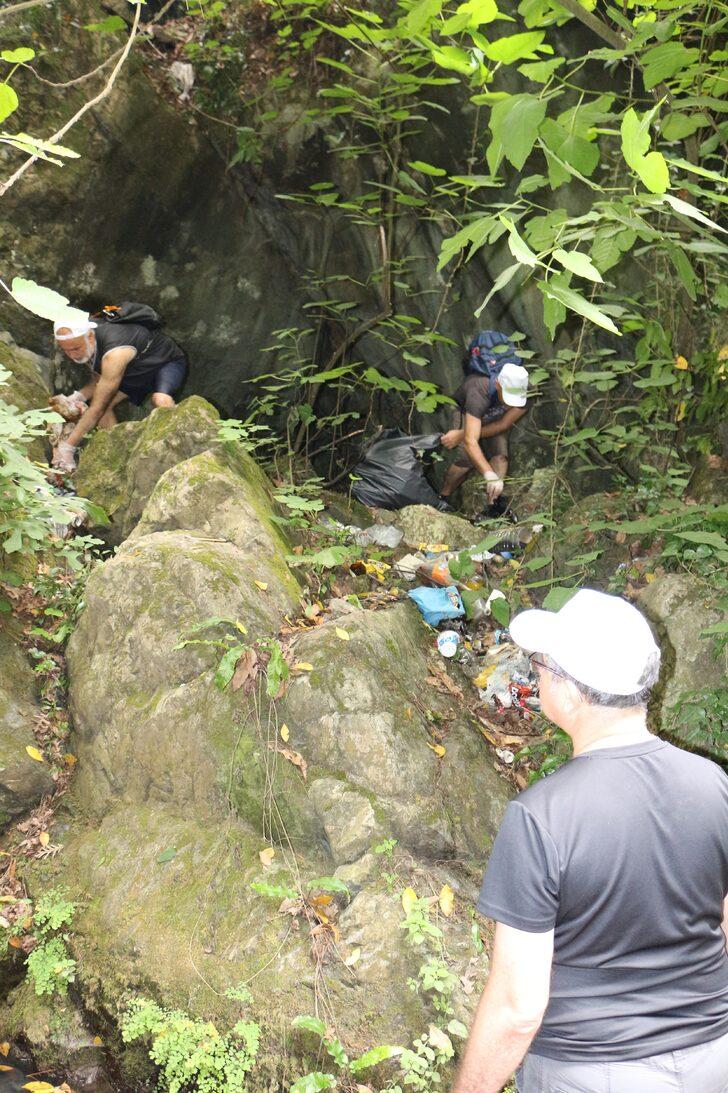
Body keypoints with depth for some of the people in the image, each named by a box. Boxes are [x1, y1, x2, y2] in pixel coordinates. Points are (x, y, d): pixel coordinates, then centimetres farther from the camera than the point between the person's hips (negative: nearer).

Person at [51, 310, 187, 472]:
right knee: (104, 404, -7)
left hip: (168, 361, -9)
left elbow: (97, 409, -39)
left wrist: (68, 447, -37)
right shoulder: (86, 345, -15)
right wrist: (78, 396, -21)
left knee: (161, 400, -39)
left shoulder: (115, 355, -41)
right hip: (137, 370, 9)